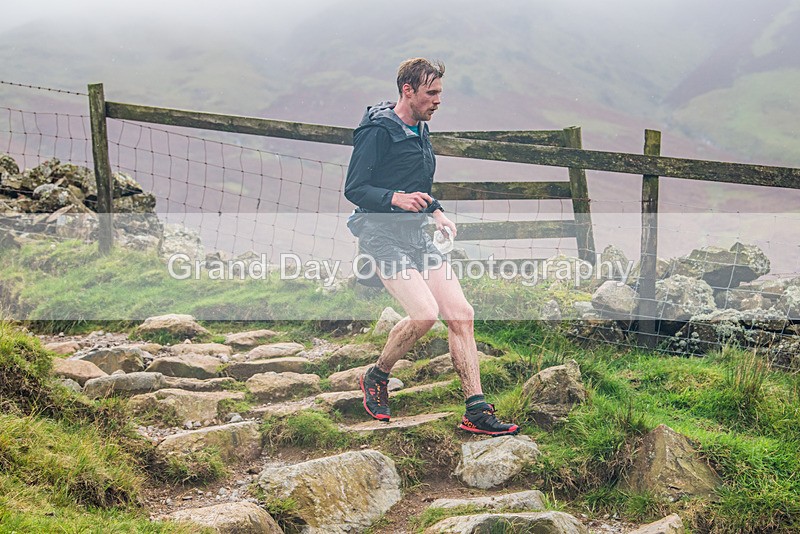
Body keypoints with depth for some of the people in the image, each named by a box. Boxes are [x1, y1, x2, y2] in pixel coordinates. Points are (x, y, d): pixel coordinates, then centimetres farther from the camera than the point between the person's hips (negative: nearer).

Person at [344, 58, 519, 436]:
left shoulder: (420, 131, 18)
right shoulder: (378, 130, -10)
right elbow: (353, 189, -13)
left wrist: (435, 212, 13)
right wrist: (395, 198, -28)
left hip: (417, 235, 8)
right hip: (383, 235, -8)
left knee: (460, 314, -4)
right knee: (424, 313, -24)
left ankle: (476, 412, -1)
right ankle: (376, 378, 4)